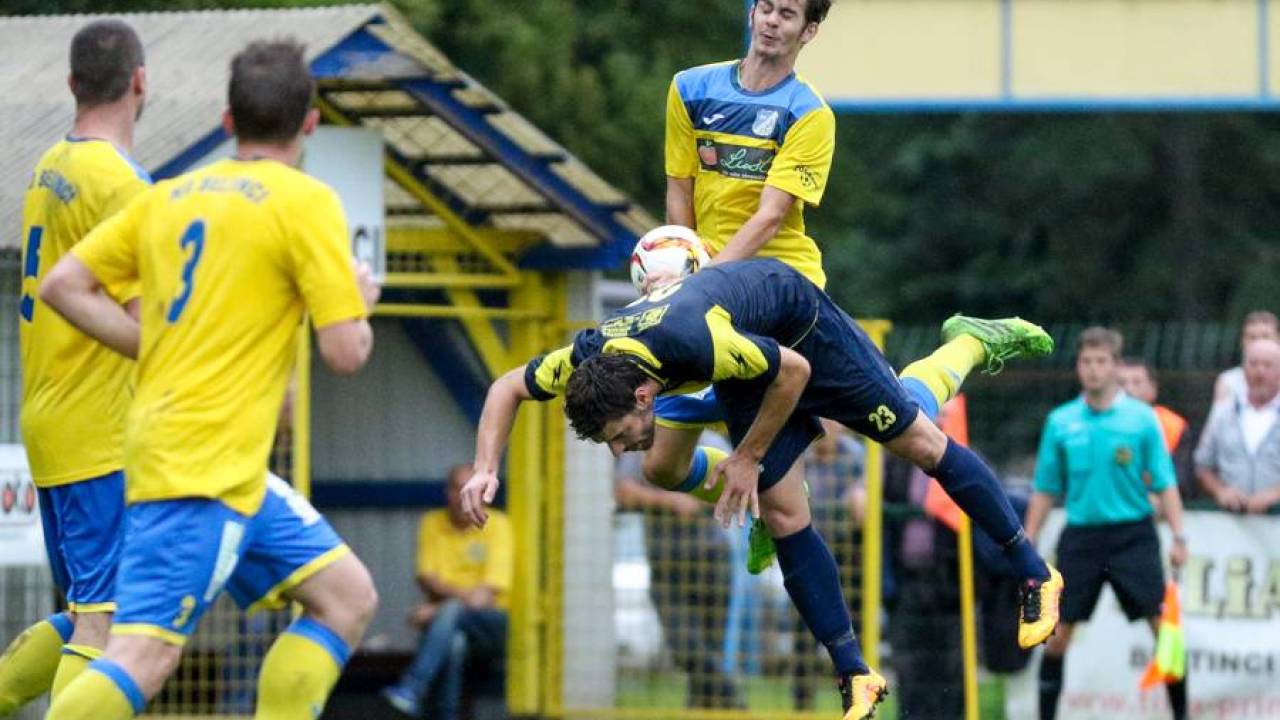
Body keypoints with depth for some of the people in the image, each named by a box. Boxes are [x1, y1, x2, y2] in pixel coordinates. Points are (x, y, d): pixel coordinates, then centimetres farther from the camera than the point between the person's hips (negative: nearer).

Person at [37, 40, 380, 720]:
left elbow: (63, 285, 11)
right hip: (206, 465, -9)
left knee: (348, 595, 13)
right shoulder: (306, 202, -7)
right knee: (144, 653, -16)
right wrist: (360, 302, 11)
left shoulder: (169, 195, 14)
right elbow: (346, 352, -11)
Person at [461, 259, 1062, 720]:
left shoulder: (695, 343, -45)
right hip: (753, 349, 5)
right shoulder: (585, 357, -27)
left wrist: (748, 458, -20)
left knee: (920, 444, 5)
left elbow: (794, 371, -28)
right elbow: (507, 388, -6)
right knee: (782, 512, -3)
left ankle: (1034, 575, 22)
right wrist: (485, 470, -20)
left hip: (803, 328, -5)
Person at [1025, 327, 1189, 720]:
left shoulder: (1141, 418, -1)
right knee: (1059, 631, 1)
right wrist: (1027, 543, 6)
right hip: (1080, 536, 2)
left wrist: (1178, 537, -10)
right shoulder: (1061, 422, 5)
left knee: (1162, 624, -6)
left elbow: (1164, 484, 0)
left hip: (1132, 535, -2)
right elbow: (1045, 490, 11)